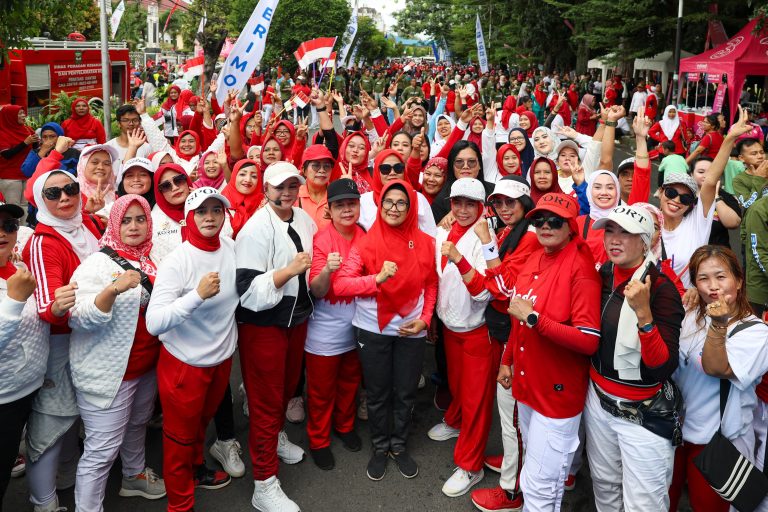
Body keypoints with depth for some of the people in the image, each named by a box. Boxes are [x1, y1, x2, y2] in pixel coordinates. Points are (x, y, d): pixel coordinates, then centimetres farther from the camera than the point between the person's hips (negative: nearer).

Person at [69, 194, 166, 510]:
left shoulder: (148, 261, 8)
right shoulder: (97, 264, -14)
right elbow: (80, 318, -24)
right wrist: (113, 289, -37)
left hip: (146, 366, 7)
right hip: (108, 373, -7)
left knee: (136, 426, 24)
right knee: (102, 449, -5)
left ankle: (135, 476, 46)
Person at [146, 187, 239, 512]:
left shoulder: (231, 249, -5)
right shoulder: (177, 261, -22)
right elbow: (154, 323, -30)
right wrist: (198, 294, -38)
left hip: (222, 357, 5)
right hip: (184, 362, -5)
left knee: (201, 421, 27)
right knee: (180, 435, 13)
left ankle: (195, 470, 53)